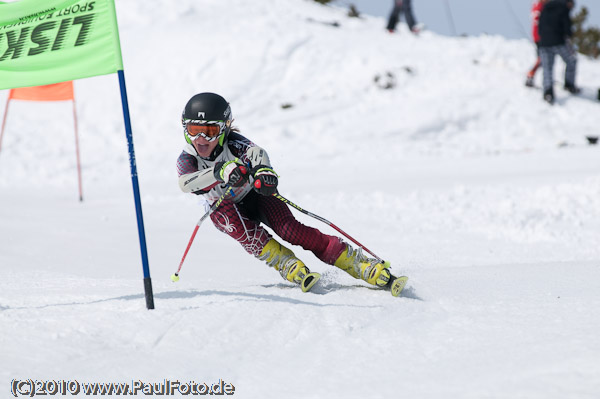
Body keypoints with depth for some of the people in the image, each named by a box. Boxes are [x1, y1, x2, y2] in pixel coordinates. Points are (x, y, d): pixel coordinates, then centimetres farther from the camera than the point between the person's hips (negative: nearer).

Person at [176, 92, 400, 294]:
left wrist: (262, 169, -74)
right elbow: (186, 183, -44)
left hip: (255, 195, -2)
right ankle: (290, 267, -32)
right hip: (225, 208, 2)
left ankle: (365, 266, -28)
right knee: (240, 228, -35)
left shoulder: (231, 143, -26)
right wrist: (219, 172, -64)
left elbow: (254, 151, -49)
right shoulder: (187, 159, -21)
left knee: (289, 230, -26)